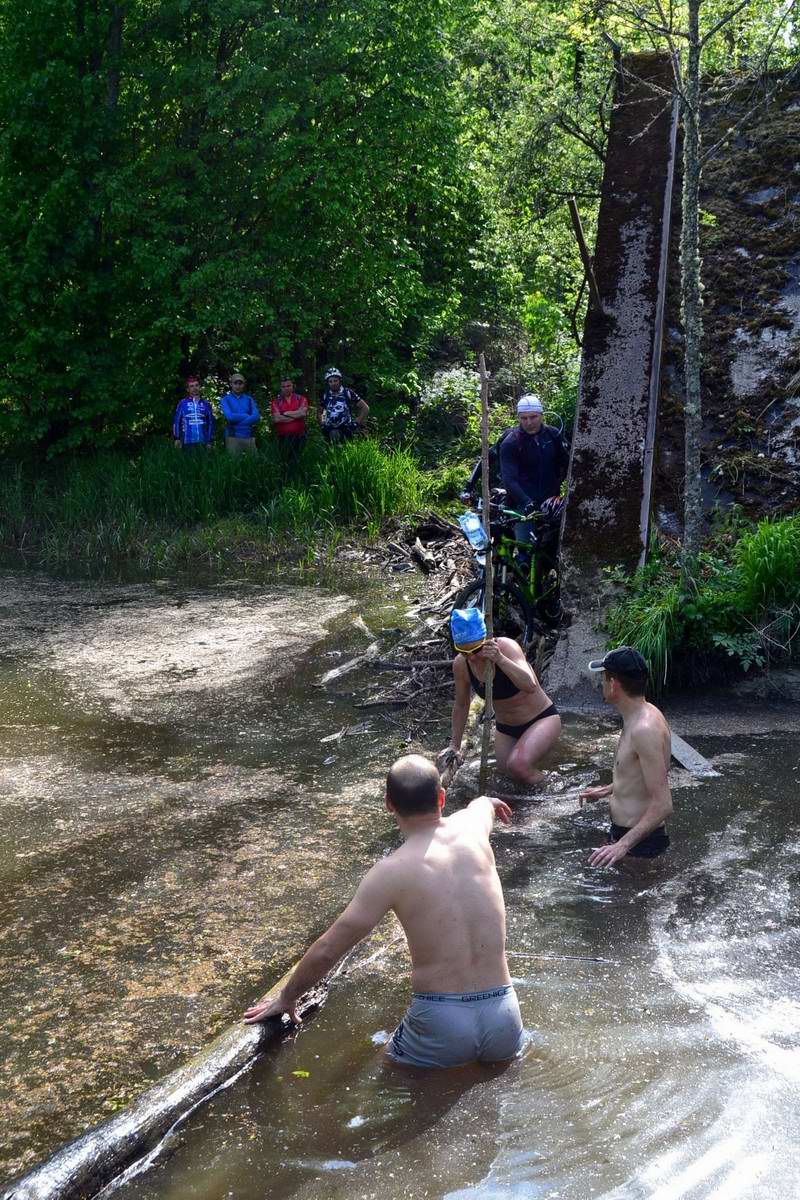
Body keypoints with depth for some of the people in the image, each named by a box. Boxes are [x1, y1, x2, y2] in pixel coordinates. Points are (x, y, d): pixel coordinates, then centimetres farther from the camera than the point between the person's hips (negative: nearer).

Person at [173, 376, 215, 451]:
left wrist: (210, 441, 9)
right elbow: (176, 421, 4)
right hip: (187, 443, -2)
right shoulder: (183, 403, 3)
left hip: (202, 442, 2)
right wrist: (177, 438, -3)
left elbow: (210, 423, 13)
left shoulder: (206, 404, 9)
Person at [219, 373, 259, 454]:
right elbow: (230, 417, -12)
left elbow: (256, 417, -2)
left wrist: (237, 419, -9)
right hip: (233, 438, -3)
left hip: (249, 438, 3)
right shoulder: (225, 400, 5)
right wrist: (247, 416, -2)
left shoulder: (249, 399, 12)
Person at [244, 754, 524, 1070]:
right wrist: (488, 801, 54)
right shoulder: (471, 827, 1)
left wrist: (286, 997, 14)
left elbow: (326, 950, -3)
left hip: (441, 1023, -4)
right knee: (507, 1058, 35)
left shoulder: (391, 873, -10)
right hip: (502, 1019, 4)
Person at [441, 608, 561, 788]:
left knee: (518, 764, -29)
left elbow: (530, 686, -44)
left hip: (542, 719, -6)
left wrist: (500, 659, -54)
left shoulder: (506, 647, -28)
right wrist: (454, 745, 6)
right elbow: (461, 705, 4)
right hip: (505, 728, 6)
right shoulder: (461, 665, -14)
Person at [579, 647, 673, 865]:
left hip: (639, 842, -10)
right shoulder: (643, 714, 5)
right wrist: (608, 790, 27)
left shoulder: (644, 729, -26)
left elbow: (662, 804, -29)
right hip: (622, 831, 10)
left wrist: (623, 845, -35)